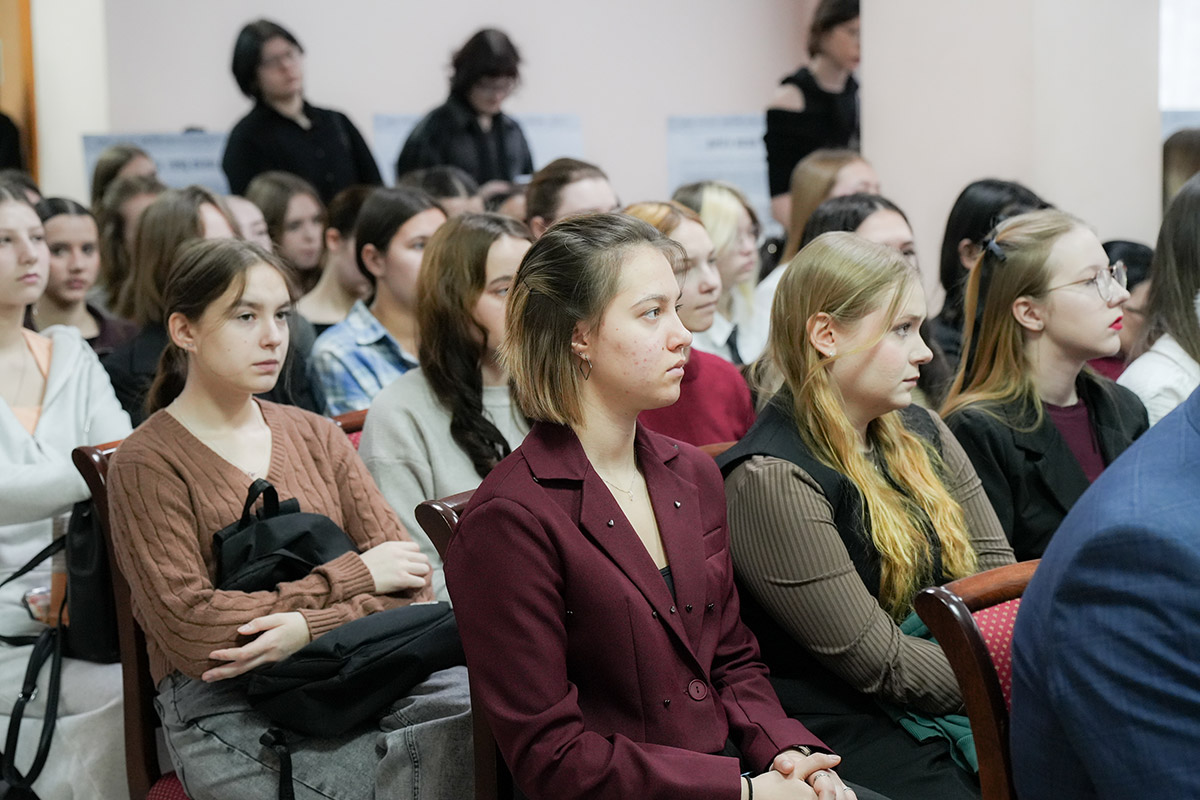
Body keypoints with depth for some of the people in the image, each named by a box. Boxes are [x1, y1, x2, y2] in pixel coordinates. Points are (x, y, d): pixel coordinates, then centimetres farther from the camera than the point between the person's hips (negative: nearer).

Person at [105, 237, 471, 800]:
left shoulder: (316, 437, 16)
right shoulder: (146, 464, 1)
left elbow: (410, 586, 6)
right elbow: (192, 632, -11)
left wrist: (311, 627, -14)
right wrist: (351, 576, -6)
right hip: (227, 706, -5)